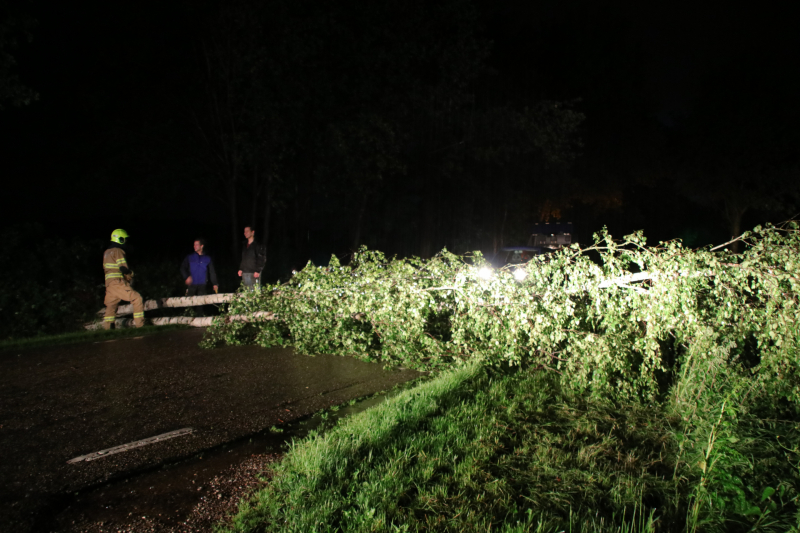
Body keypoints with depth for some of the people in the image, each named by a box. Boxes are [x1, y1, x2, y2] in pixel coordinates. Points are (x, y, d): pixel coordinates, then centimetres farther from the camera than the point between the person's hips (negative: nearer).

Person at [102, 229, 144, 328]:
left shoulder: (107, 252, 20)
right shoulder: (118, 251, -8)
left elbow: (105, 269, 24)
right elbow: (123, 268, -16)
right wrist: (131, 273, 4)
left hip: (109, 283, 9)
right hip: (118, 283, -9)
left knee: (111, 305, 20)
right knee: (137, 298, -4)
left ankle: (106, 326, 20)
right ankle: (139, 323, -7)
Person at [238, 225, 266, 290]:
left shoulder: (258, 245, -5)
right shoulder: (245, 245, 16)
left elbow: (262, 259, -10)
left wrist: (258, 271, -16)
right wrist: (240, 269, 14)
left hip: (254, 273, -6)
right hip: (245, 272, 6)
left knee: (254, 290, -9)